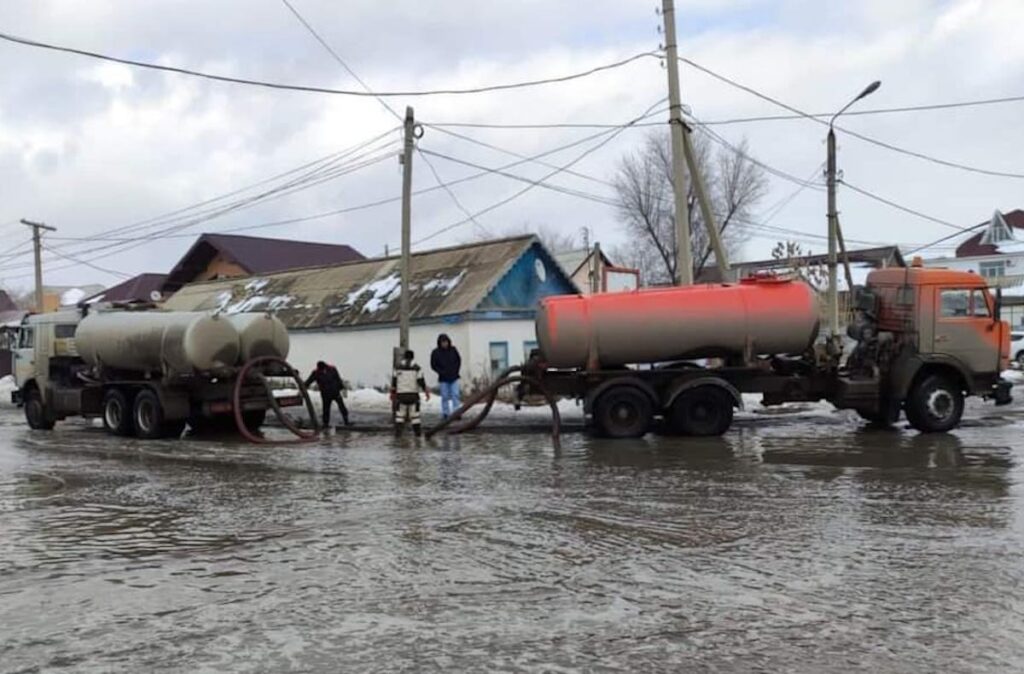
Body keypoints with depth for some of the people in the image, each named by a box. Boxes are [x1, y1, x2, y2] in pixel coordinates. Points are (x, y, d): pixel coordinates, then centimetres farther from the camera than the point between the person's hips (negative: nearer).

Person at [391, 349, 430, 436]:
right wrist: (426, 392, 0)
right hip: (413, 394, -1)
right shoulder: (416, 368, -5)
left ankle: (398, 430, -1)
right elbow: (421, 381, -8)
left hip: (401, 394, 1)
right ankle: (417, 430, 7)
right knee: (415, 412, 8)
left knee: (400, 412, 9)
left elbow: (394, 381, 4)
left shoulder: (398, 367, 1)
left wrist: (392, 393, 14)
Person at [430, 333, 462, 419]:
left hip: (454, 378, 2)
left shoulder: (453, 350, 0)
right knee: (445, 397, 3)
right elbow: (433, 365, -2)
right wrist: (442, 372, -11)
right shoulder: (436, 352, -7)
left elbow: (459, 360, 12)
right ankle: (445, 414, 12)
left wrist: (456, 370, 0)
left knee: (455, 395, -5)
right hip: (443, 379, -2)